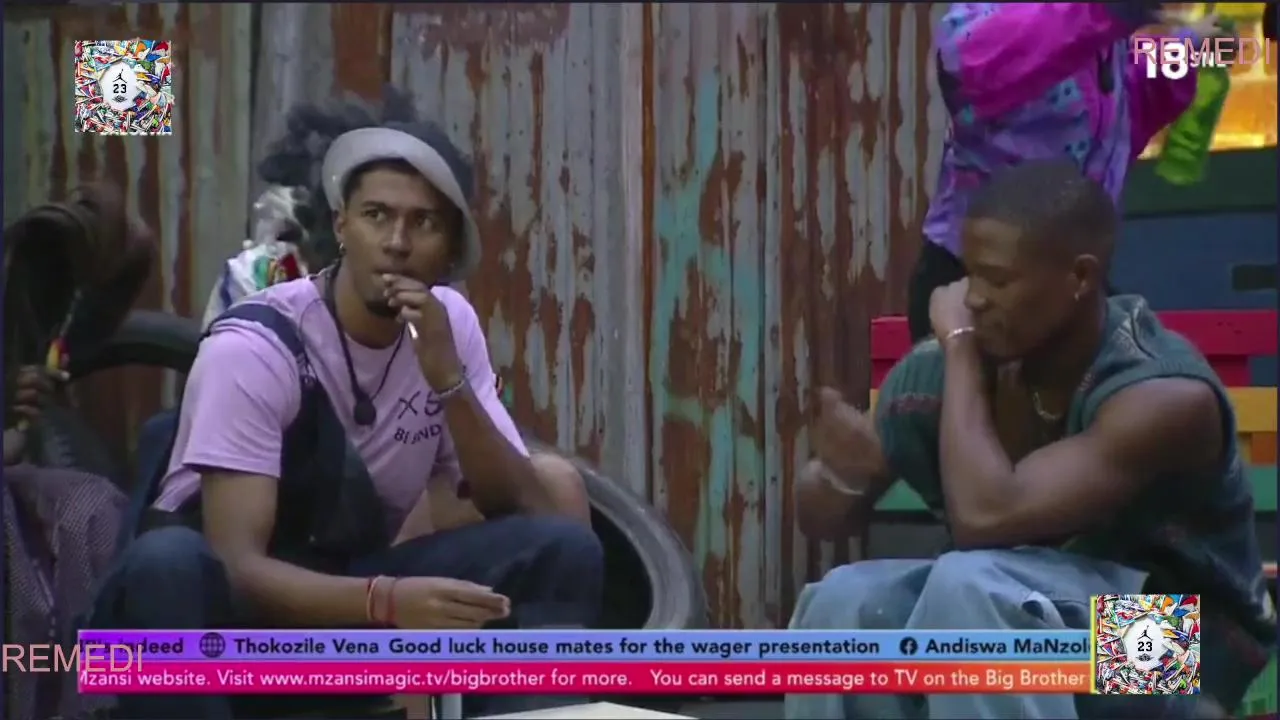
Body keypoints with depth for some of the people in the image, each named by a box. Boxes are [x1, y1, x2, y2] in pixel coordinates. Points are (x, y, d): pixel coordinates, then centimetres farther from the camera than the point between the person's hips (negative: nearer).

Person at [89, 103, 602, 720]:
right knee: (166, 562, -39)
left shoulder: (452, 326, -3)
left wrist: (448, 381, -24)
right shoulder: (256, 345, -21)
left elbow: (519, 509, -9)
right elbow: (237, 565, -30)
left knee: (561, 548, -16)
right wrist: (388, 602, -46)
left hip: (358, 584, 5)